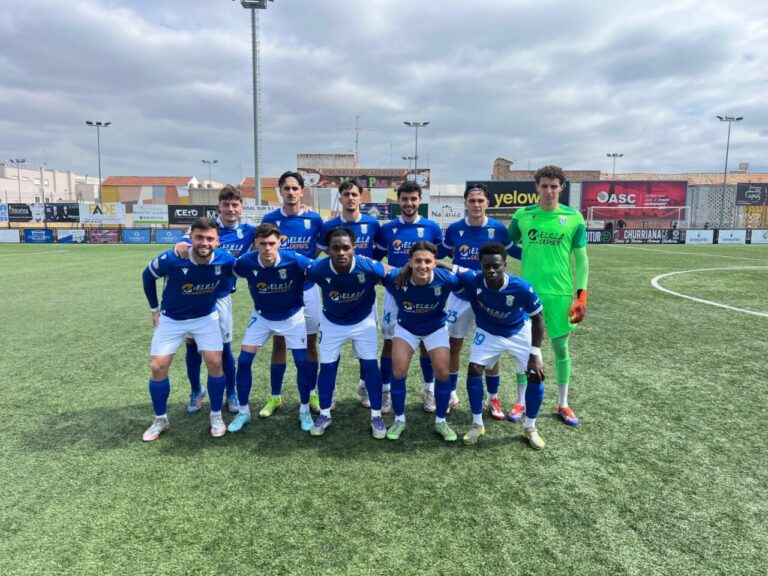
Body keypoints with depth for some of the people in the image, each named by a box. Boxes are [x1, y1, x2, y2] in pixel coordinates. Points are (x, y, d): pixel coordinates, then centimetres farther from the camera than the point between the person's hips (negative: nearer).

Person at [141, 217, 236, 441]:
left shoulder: (225, 260, -25)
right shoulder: (171, 259, -29)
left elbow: (231, 277, 2)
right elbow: (147, 276, -6)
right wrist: (154, 309, 0)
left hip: (206, 317, 1)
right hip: (171, 319, 0)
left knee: (215, 364, -8)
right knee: (158, 367, -3)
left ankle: (216, 416, 13)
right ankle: (160, 420, 19)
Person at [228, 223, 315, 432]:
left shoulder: (294, 260, -30)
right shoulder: (246, 262, -24)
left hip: (292, 316, -1)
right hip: (262, 316, 2)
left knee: (302, 362, -5)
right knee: (243, 361, -3)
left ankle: (304, 411, 17)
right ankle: (243, 411, 16)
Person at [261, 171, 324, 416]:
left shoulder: (314, 219, -3)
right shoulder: (270, 219, -2)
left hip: (307, 288, 0)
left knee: (310, 342, 8)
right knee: (278, 343, 7)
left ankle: (312, 394, 23)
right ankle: (275, 396, 20)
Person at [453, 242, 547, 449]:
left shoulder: (521, 288, -35)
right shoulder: (472, 279, -33)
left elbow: (537, 319, -19)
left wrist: (534, 354, -20)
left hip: (519, 332, -1)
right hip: (488, 333, 1)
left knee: (536, 376, -7)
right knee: (474, 370, -12)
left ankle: (530, 428, 17)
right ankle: (477, 424, 9)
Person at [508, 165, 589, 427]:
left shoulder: (574, 218, -1)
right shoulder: (522, 215, 1)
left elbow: (581, 259, 3)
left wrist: (581, 295, -2)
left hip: (560, 293, 0)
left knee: (561, 347, 8)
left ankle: (563, 404, 24)